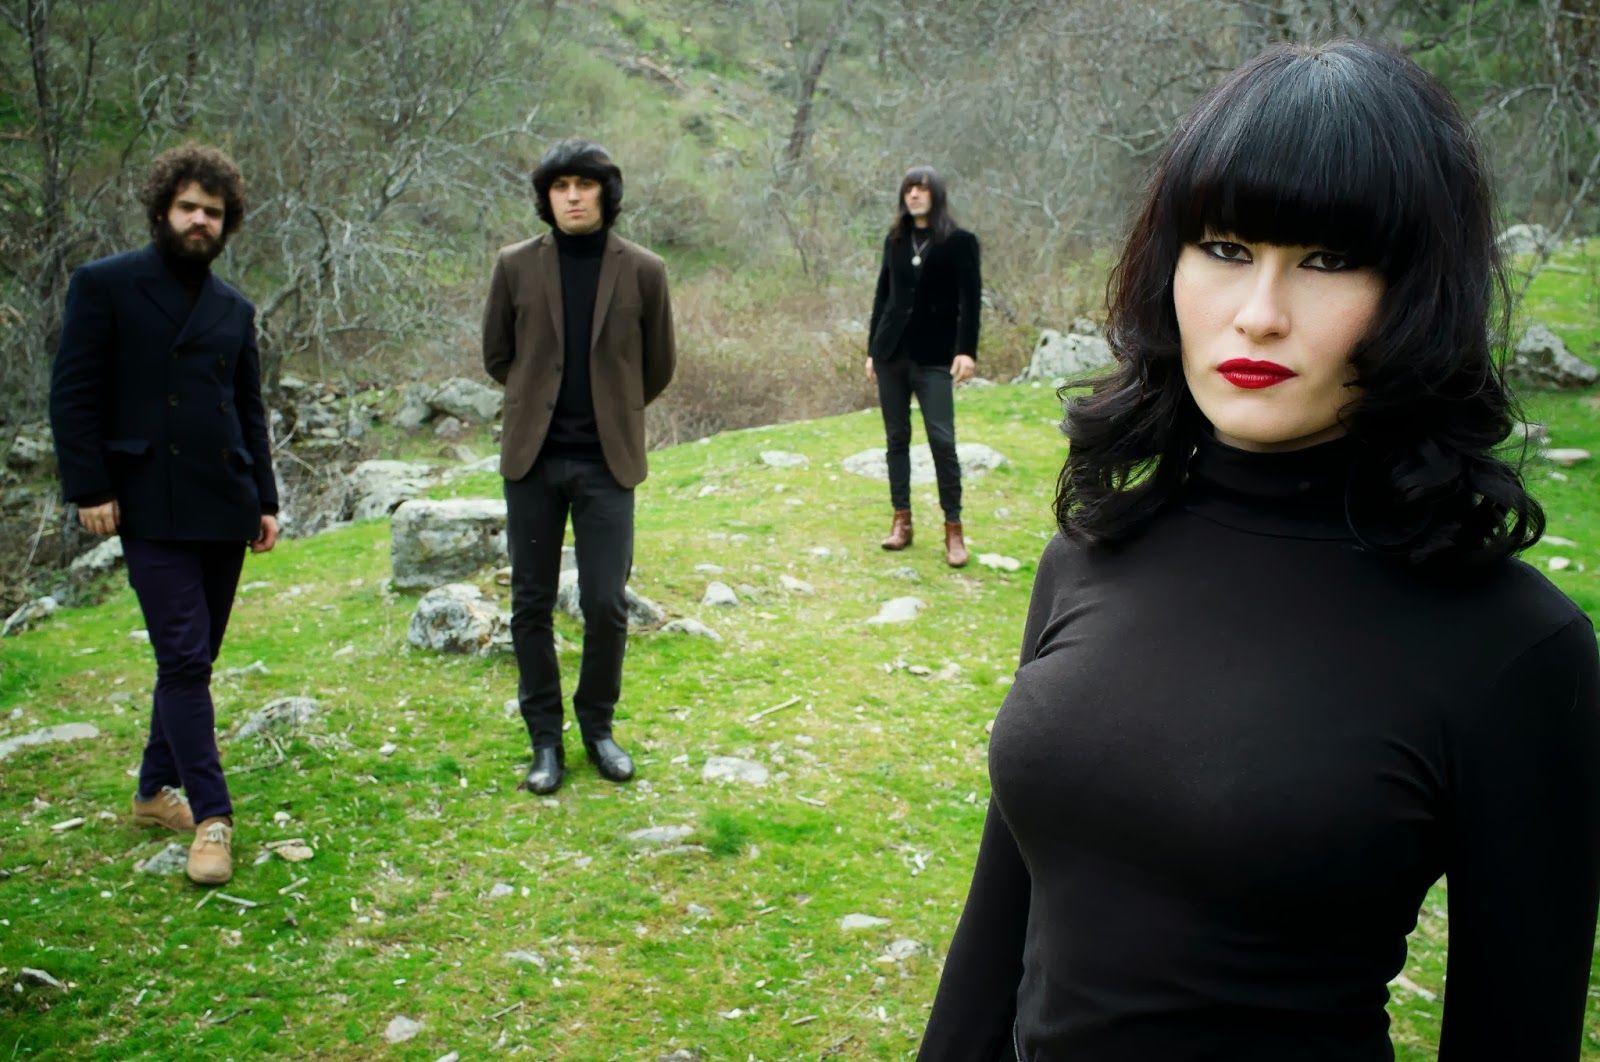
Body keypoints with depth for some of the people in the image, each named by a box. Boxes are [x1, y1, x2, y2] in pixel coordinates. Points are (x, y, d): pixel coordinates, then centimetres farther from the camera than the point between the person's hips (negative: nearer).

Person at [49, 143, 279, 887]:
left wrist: (266, 500, 12)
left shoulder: (234, 310, 15)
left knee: (195, 658, 11)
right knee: (184, 658, -10)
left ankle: (158, 790, 26)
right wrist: (90, 488, -11)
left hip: (223, 511, 6)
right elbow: (73, 396, -4)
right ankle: (212, 817, -7)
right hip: (153, 510, -5)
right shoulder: (104, 286, 0)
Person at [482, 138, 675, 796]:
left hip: (606, 461, -1)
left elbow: (657, 368, 9)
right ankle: (545, 737, 20)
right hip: (533, 457, 1)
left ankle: (598, 725, 21)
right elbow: (497, 355, 14)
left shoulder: (642, 271, -1)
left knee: (606, 604, -2)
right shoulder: (516, 266, 1)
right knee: (531, 604, 6)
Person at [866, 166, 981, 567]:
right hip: (892, 353, 5)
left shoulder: (959, 241, -1)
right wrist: (872, 350, 12)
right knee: (896, 438, 7)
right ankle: (902, 520, 14)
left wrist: (966, 350, -18)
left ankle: (953, 529, -3)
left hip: (934, 357, -4)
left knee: (942, 441, -9)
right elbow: (882, 296, 15)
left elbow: (969, 300, -7)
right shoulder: (895, 240, 11)